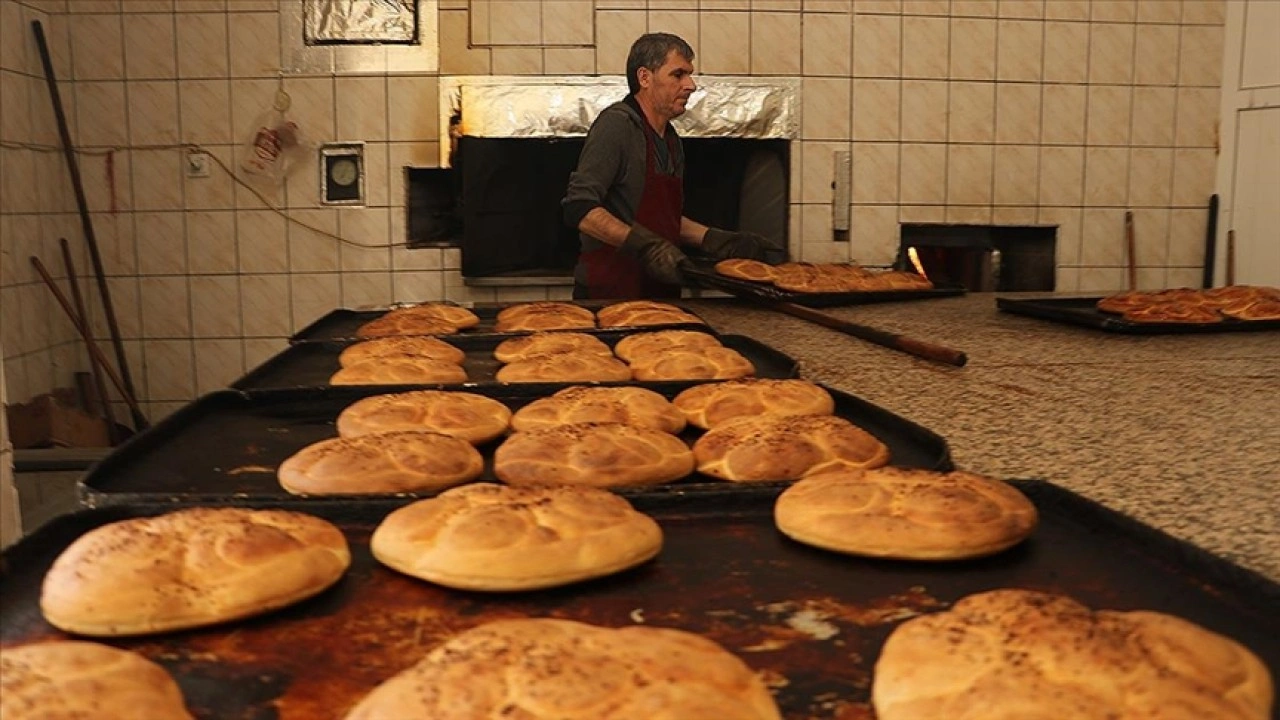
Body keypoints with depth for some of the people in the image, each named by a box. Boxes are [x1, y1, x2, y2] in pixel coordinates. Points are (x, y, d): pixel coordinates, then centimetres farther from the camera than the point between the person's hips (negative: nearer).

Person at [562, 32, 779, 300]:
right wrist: (645, 244, -26)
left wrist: (717, 240, 14)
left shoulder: (671, 139, 16)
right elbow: (579, 208, -20)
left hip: (659, 293, 8)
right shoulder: (616, 124, -11)